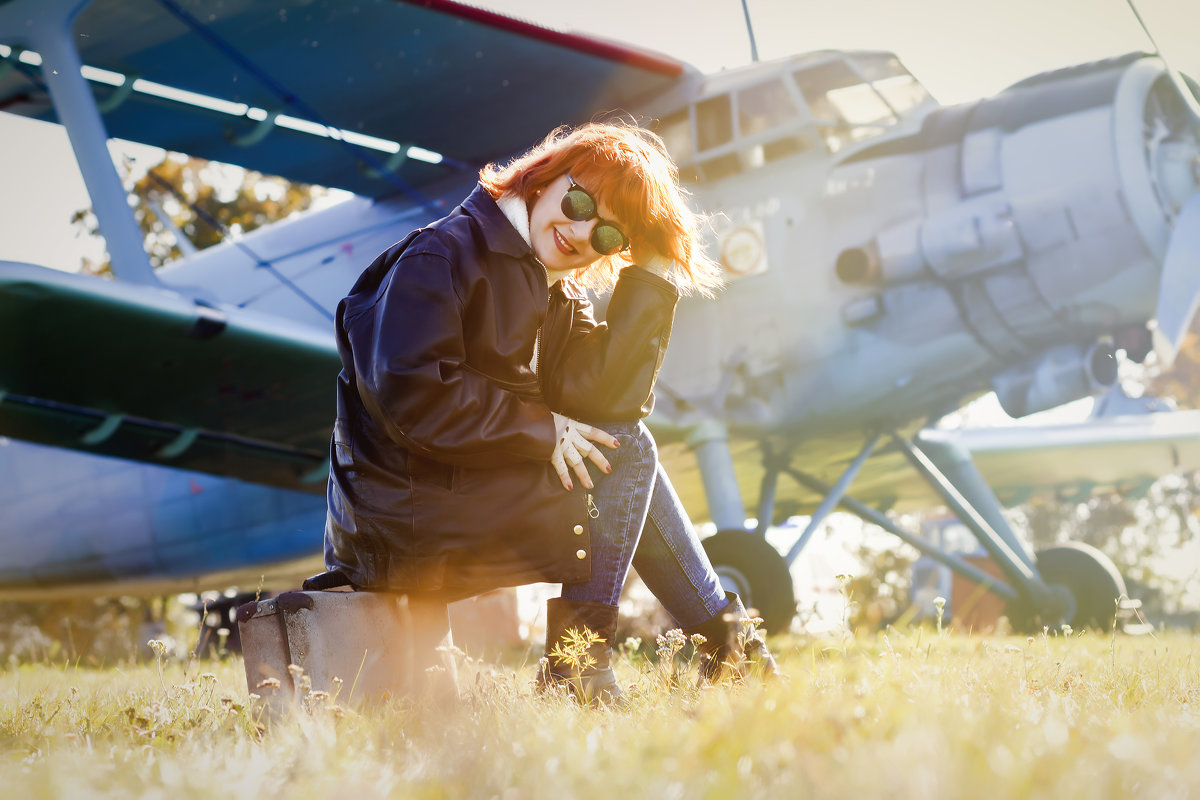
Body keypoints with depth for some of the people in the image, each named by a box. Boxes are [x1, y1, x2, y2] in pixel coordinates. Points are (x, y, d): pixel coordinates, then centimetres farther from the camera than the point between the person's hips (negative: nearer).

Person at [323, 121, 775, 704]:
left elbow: (607, 397, -2)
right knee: (626, 451, -7)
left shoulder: (559, 298, 14)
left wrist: (653, 277, -5)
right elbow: (410, 394, -23)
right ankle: (576, 654, -3)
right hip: (404, 520, -9)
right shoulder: (444, 254, -12)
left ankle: (724, 638, 16)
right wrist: (542, 429, -18)